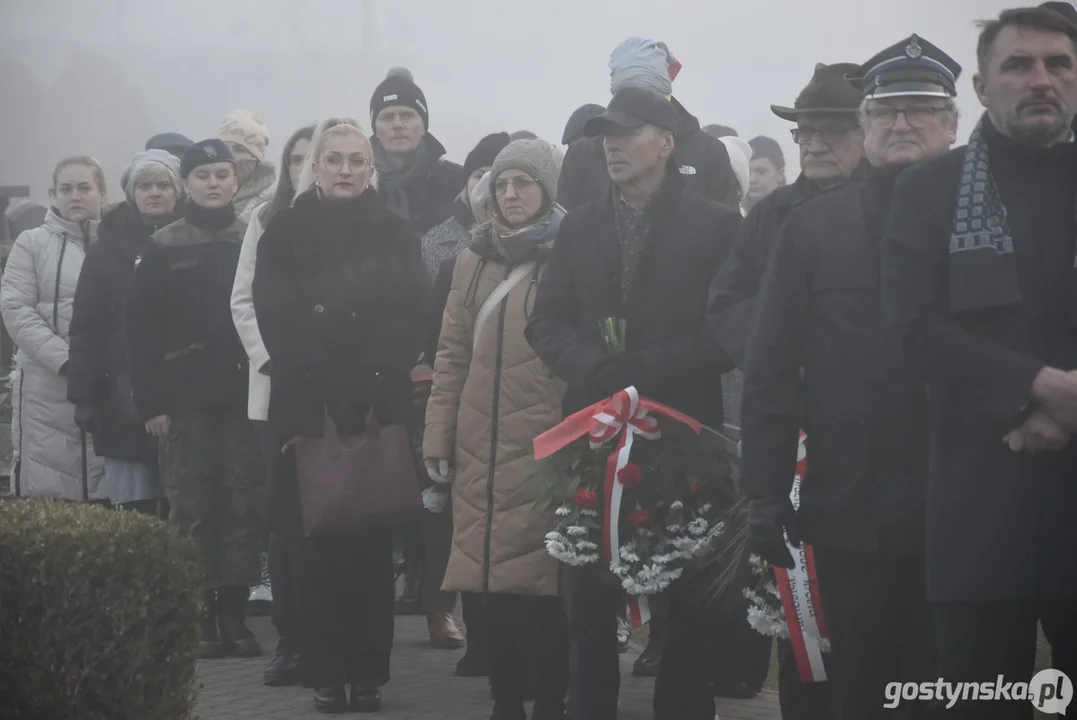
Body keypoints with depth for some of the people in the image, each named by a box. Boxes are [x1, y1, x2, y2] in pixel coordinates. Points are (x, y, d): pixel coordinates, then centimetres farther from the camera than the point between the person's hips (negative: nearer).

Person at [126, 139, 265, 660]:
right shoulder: (163, 249, 4)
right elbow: (141, 328, 0)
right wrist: (150, 402, -7)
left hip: (245, 397, 1)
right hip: (185, 400, -1)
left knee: (245, 506, 1)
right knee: (192, 509, 0)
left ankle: (235, 614, 7)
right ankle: (201, 618, 4)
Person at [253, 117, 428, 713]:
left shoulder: (395, 234, 9)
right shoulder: (286, 232, 7)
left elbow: (410, 320, 0)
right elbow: (277, 318, -1)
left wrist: (370, 382, -13)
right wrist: (320, 380, -12)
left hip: (379, 407, 0)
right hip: (306, 406, 0)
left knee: (372, 541, -1)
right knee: (317, 542, -1)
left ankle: (368, 674, 4)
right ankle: (325, 674, 4)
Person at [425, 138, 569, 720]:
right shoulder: (475, 259, 15)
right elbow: (452, 355, 15)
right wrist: (439, 437, 9)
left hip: (546, 445, -5)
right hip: (481, 445, 5)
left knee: (541, 580, -6)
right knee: (493, 576, 5)